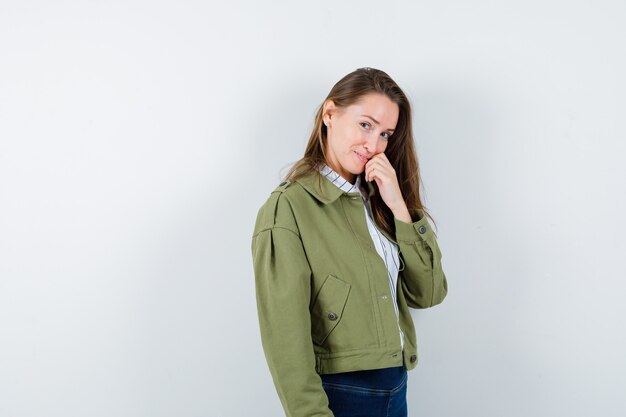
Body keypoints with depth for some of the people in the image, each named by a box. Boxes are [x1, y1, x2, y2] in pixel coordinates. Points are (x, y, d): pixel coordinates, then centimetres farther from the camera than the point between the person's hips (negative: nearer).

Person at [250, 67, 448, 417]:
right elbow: (287, 340, -19)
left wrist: (398, 207, -9)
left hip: (397, 388, 7)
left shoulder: (375, 200, 6)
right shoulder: (288, 208, -16)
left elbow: (427, 293, -1)